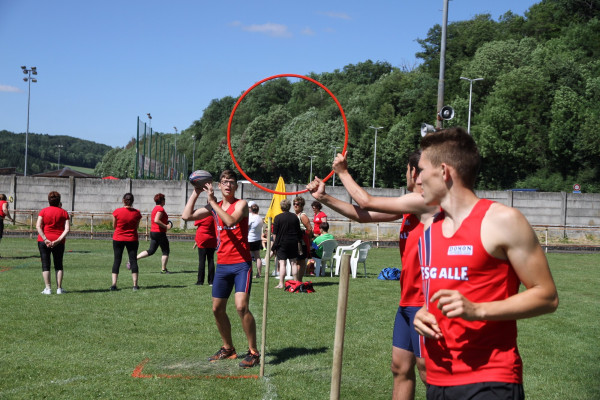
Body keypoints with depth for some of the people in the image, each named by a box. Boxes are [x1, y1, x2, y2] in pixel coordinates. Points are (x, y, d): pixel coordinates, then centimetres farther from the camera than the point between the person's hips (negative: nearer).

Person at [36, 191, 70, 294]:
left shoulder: (43, 211, 1)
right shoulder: (64, 212, 3)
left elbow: (38, 226, -11)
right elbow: (67, 229, -8)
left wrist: (45, 239, -13)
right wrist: (58, 240, -11)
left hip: (44, 241, -1)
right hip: (59, 242, 1)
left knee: (45, 265, 4)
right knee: (58, 265, 11)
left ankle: (48, 288, 0)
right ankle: (59, 288, 9)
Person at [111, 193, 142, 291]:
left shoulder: (117, 212, -9)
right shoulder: (136, 213, -5)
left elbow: (114, 226, 1)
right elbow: (137, 227, 4)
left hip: (118, 239, -1)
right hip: (132, 239, 1)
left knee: (117, 260, 5)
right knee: (133, 260, 6)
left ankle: (114, 284, -2)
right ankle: (135, 284, 4)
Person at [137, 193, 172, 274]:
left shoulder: (155, 208, 15)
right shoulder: (161, 209, -15)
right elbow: (156, 220, -26)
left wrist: (165, 224, 18)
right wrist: (166, 226, -20)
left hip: (153, 232, 9)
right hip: (160, 233, -9)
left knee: (151, 251, 12)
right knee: (166, 251, 4)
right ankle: (163, 269, 8)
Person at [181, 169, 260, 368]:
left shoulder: (241, 204, -4)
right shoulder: (214, 207, 11)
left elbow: (231, 220, -25)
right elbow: (187, 216, 6)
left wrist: (212, 201, -19)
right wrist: (196, 193, 4)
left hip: (241, 264, -6)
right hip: (222, 264, 6)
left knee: (242, 306, -17)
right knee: (218, 309, 10)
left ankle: (253, 352, -8)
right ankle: (228, 348, 27)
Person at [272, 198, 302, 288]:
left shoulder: (278, 218, -6)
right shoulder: (295, 217, 6)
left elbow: (274, 233, -6)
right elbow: (299, 232, 11)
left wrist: (274, 244, 1)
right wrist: (298, 242, 21)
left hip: (282, 243, -3)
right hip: (293, 243, 3)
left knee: (282, 263, -4)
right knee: (293, 262, 9)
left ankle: (281, 284, -8)